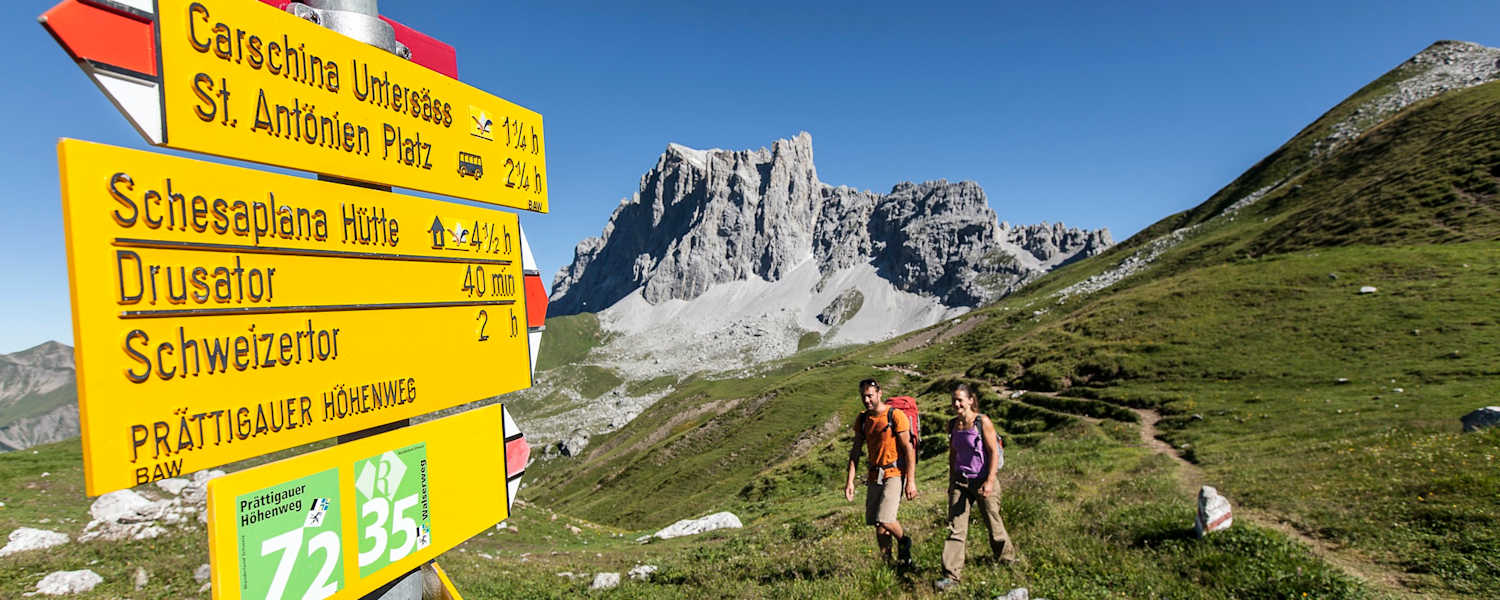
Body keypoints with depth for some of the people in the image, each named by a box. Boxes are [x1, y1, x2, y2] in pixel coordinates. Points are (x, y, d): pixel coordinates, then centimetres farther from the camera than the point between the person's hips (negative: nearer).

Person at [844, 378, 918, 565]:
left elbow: (908, 449, -11)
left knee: (885, 519, -17)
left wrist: (911, 481, -15)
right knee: (877, 523, 7)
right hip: (874, 476, 6)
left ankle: (904, 542, 13)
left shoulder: (896, 416, -10)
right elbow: (855, 451, 9)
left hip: (894, 473, -6)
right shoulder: (862, 419, 7)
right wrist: (850, 481, 2)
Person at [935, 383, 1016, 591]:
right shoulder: (952, 425, 6)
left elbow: (994, 453, -11)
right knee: (955, 528, -3)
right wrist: (951, 481, 17)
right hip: (960, 481, 4)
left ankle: (1007, 556, 40)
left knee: (993, 522, 12)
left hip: (982, 480, -4)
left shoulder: (983, 422, -10)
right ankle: (951, 574, -2)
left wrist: (990, 481, -19)